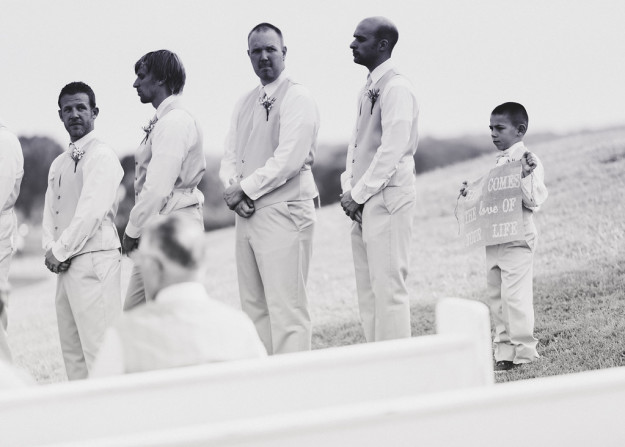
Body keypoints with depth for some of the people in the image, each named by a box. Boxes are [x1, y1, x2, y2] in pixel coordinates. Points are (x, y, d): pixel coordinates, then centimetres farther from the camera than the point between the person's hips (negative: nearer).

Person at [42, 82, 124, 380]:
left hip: (94, 259, -9)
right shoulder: (59, 164, 20)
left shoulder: (102, 157, -7)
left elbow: (91, 212, -15)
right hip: (65, 265, 9)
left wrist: (61, 251, -11)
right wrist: (50, 249, -1)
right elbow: (50, 212, 17)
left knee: (98, 344, -11)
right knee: (71, 346, 10)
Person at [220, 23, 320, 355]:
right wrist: (233, 191, -5)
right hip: (246, 214, 8)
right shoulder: (245, 104, 18)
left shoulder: (297, 98, -6)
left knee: (286, 309, -10)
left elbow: (288, 160, -15)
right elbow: (230, 156, 15)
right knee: (254, 308, 8)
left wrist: (245, 189, -10)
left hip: (283, 212, -8)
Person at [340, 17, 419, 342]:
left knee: (388, 285, -8)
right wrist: (348, 188, 7)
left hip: (387, 198, -9)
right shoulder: (368, 89, 18)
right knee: (367, 288, 10)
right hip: (363, 201, 9)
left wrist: (359, 193, -13)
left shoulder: (396, 88, -11)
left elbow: (392, 150, -16)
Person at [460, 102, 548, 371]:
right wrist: (472, 194, 11)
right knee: (496, 297, 10)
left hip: (517, 239, -9)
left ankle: (525, 351, 0)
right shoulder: (500, 162, 16)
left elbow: (534, 201, -17)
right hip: (493, 240, 9)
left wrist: (525, 175, -28)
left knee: (514, 295, -9)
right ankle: (504, 351, 17)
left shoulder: (529, 162, -9)